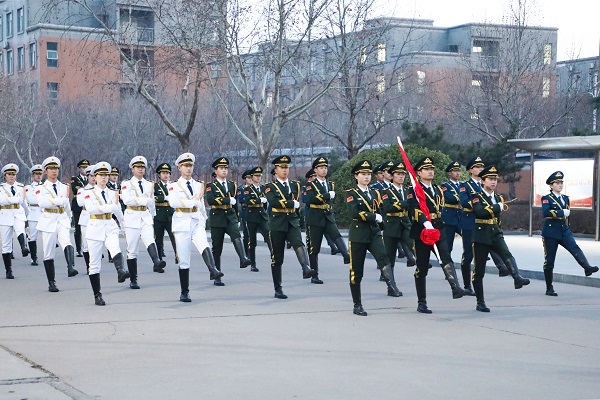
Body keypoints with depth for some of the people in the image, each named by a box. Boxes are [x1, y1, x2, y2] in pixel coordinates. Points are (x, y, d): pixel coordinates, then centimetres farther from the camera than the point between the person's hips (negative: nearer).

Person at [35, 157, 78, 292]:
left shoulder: (65, 187, 14)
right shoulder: (40, 188, 3)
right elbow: (42, 203, -17)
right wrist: (60, 200, -19)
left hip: (63, 221, 2)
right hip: (48, 222, -1)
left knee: (67, 244, -27)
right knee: (49, 254, 3)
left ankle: (71, 268, -44)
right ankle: (51, 283, 11)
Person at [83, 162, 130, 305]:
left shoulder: (113, 192, 12)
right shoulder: (88, 192, 0)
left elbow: (118, 210, 25)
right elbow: (90, 208, -17)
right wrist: (109, 207, -18)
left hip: (110, 227, 2)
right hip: (95, 228, -2)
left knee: (115, 249, -30)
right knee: (95, 264, 1)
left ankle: (121, 271, -55)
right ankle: (97, 296, 7)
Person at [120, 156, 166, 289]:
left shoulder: (150, 185, 15)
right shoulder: (126, 184, 2)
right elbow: (126, 200, -15)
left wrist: (152, 217, 26)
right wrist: (144, 200, -13)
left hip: (146, 218, 2)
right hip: (132, 218, -2)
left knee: (150, 241, -26)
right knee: (132, 251, 0)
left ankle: (156, 263, -50)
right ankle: (133, 280, 6)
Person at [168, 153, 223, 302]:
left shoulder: (199, 185, 17)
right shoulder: (174, 186, 5)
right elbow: (173, 202, -14)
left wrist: (203, 223, 18)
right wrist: (192, 202, -13)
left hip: (197, 222, 2)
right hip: (182, 223, -2)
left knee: (204, 245, -30)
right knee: (184, 260, -1)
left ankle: (213, 270, -52)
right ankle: (184, 293, 7)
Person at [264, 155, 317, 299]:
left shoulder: (295, 185, 14)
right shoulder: (270, 187, 1)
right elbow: (273, 201, -17)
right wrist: (292, 203, -14)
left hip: (293, 222, 2)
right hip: (277, 224, -2)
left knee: (299, 244, -28)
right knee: (277, 258, 3)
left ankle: (306, 269, -50)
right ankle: (278, 289, 10)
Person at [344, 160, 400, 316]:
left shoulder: (375, 193, 15)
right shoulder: (351, 193, -2)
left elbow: (381, 212, 26)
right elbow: (354, 212, -18)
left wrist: (380, 222, 9)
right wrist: (374, 217, -16)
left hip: (374, 233, 3)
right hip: (358, 235, -3)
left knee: (382, 256, -27)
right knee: (356, 272, 2)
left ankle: (391, 284, -45)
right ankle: (357, 305, 11)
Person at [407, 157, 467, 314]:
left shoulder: (438, 190, 17)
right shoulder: (414, 191, -5)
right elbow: (414, 209, -22)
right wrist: (426, 223, -37)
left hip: (439, 230, 4)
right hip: (421, 232, -4)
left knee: (446, 259, -20)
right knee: (422, 268, 3)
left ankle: (456, 288, -37)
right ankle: (421, 303, 11)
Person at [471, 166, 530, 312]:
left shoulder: (498, 198, 15)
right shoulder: (477, 197, -4)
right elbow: (480, 211, -23)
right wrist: (498, 207, -14)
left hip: (496, 234, 4)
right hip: (481, 236, -4)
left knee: (507, 255, -26)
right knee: (479, 271, 0)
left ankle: (517, 278, -47)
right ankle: (480, 302, 9)